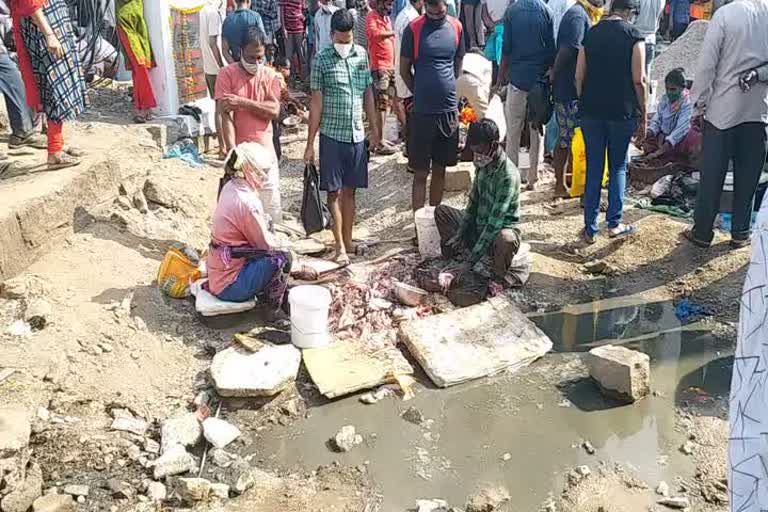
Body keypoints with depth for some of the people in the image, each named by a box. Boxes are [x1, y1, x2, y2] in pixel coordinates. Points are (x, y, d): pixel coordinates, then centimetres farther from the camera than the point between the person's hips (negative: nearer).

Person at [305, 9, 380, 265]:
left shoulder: (362, 54, 5)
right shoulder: (322, 60, -6)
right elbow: (316, 103, -6)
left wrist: (374, 128, 13)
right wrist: (310, 144, -6)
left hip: (357, 135, 4)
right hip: (332, 136, -3)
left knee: (350, 190, 11)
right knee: (334, 192, 1)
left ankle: (348, 241, 21)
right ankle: (340, 247, 6)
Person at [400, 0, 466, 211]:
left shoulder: (456, 27, 4)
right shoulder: (413, 29, -6)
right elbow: (404, 70, 1)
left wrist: (447, 92, 13)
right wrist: (421, 93, 6)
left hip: (449, 110, 4)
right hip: (422, 111, -3)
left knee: (440, 169, 12)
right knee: (421, 173, 1)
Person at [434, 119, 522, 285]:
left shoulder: (508, 175, -27)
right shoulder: (483, 165, -2)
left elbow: (495, 223, -30)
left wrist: (471, 261, -32)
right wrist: (459, 234, -3)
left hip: (501, 229, -7)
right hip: (478, 225, 8)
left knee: (506, 239, -42)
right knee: (441, 211, 5)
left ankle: (499, 274, -10)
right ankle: (463, 253, -9)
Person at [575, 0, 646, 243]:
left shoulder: (590, 34, 7)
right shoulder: (634, 36, -4)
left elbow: (579, 76, 5)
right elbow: (639, 80, -7)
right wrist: (643, 117, 0)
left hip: (591, 112, 3)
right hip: (622, 113, -3)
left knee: (593, 169, 8)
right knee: (618, 167, 12)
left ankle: (590, 228, 10)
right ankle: (614, 223, 10)